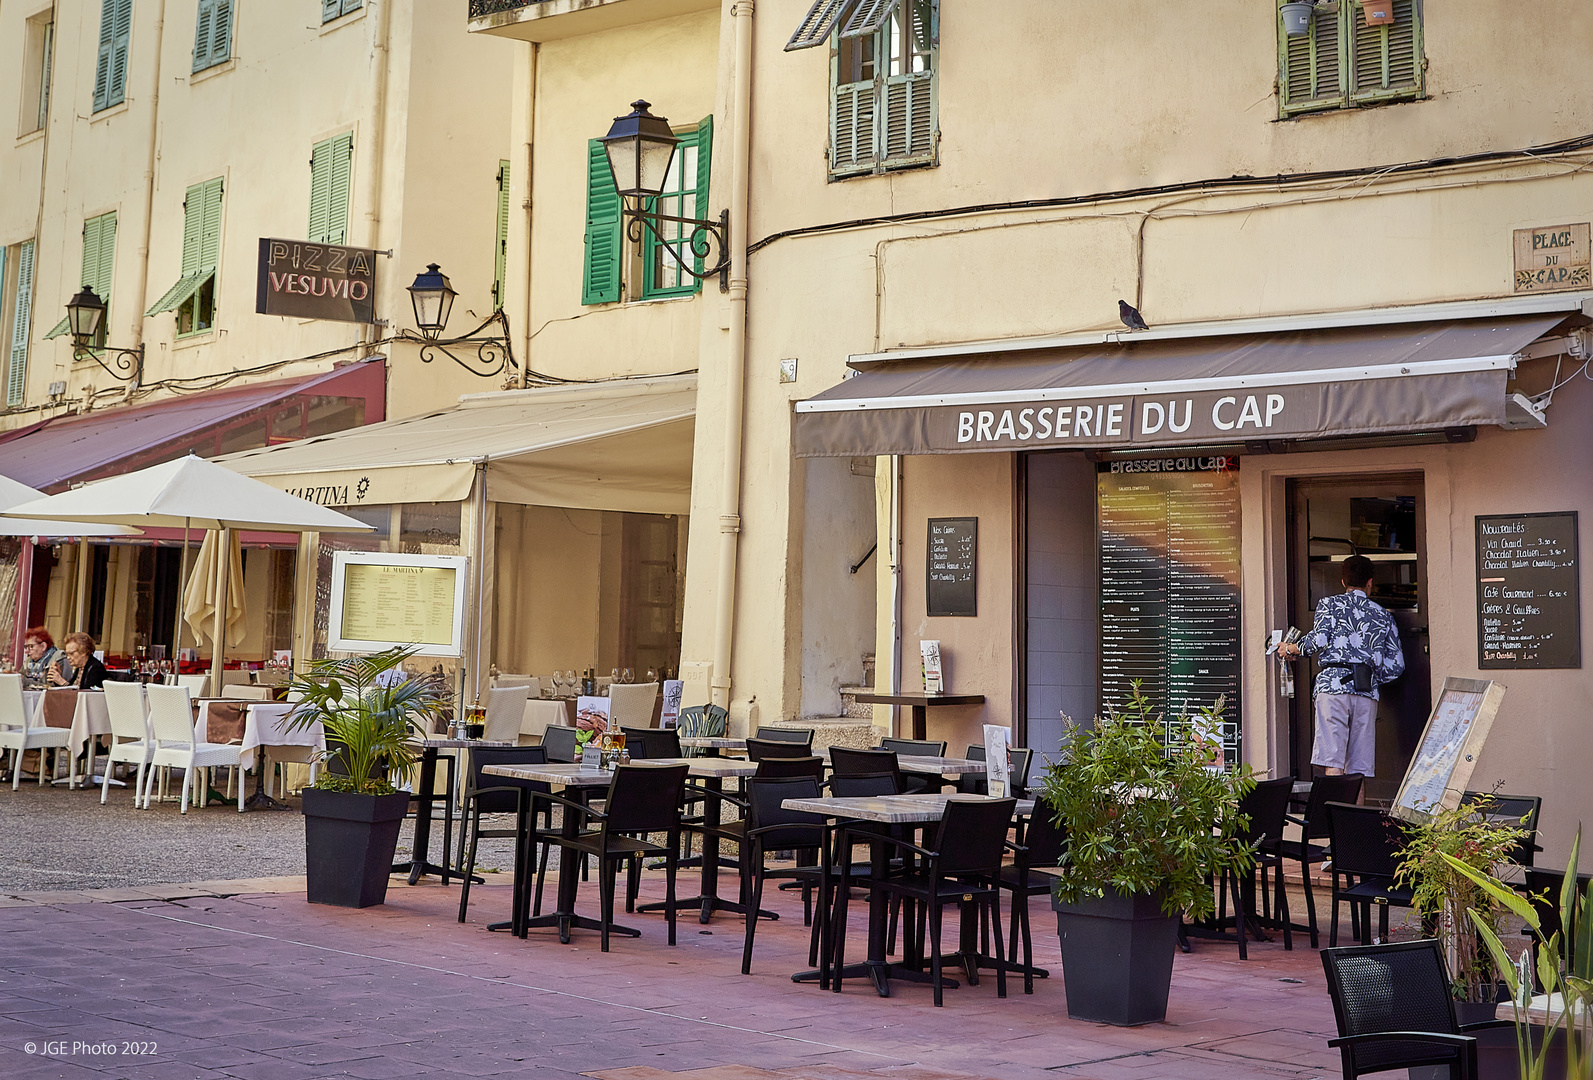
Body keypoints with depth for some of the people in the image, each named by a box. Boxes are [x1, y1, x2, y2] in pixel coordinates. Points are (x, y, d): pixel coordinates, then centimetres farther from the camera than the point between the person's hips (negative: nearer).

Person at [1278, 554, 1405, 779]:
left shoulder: (1330, 604, 10)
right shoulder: (1383, 616, 20)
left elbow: (1318, 640, -7)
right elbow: (1396, 666, 15)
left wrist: (1291, 649, 11)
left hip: (1333, 685, -3)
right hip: (1367, 692, 3)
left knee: (1333, 764, -10)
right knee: (1360, 771, 4)